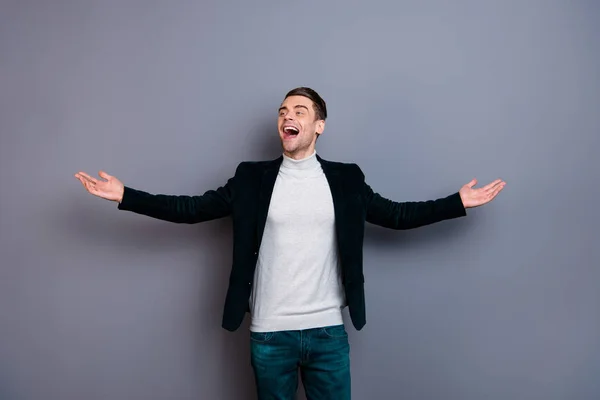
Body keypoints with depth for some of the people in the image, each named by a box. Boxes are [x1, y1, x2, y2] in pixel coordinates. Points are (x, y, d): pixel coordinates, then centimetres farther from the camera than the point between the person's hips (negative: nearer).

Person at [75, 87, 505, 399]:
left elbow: (396, 214, 5)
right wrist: (125, 195, -7)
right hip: (269, 333, 0)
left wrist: (459, 202, -1)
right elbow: (193, 208, -1)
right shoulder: (252, 178, 0)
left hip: (328, 330, 0)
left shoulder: (346, 179, 2)